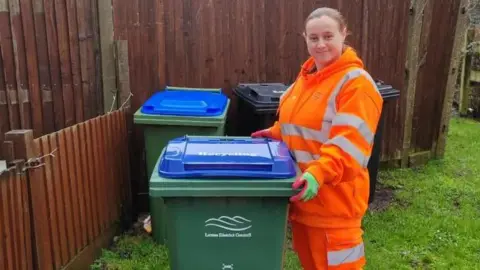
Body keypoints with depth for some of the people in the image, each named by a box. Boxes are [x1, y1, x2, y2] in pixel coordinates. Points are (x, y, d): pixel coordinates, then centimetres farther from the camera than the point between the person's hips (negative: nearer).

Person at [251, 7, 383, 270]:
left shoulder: (356, 82, -15)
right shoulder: (306, 75, 11)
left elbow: (349, 142, -24)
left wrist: (318, 174, -35)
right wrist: (275, 133, 9)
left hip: (333, 196, -8)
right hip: (301, 190, 8)